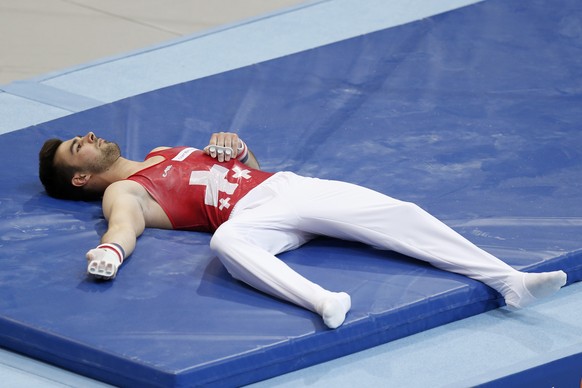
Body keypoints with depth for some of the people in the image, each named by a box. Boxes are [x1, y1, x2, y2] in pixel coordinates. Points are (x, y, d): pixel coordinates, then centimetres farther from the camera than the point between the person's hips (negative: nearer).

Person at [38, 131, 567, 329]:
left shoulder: (164, 153, 33)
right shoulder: (123, 193, 12)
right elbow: (125, 226, -12)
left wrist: (234, 145, 11)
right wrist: (110, 252, -35)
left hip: (288, 185, 6)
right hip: (251, 212, -6)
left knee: (395, 213, -14)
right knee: (226, 242, -43)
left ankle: (509, 280, -25)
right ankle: (325, 303, -63)